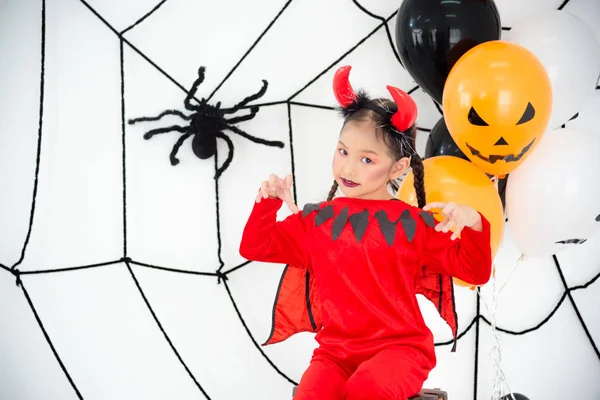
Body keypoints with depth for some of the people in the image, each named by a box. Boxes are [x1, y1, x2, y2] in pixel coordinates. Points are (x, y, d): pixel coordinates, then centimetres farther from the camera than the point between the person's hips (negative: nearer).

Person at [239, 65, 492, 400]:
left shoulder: (413, 223, 2)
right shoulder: (317, 219, 9)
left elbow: (475, 272, 1)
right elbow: (255, 247, 14)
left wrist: (473, 225, -17)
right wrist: (268, 203, -2)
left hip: (400, 346, -2)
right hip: (336, 348, 3)